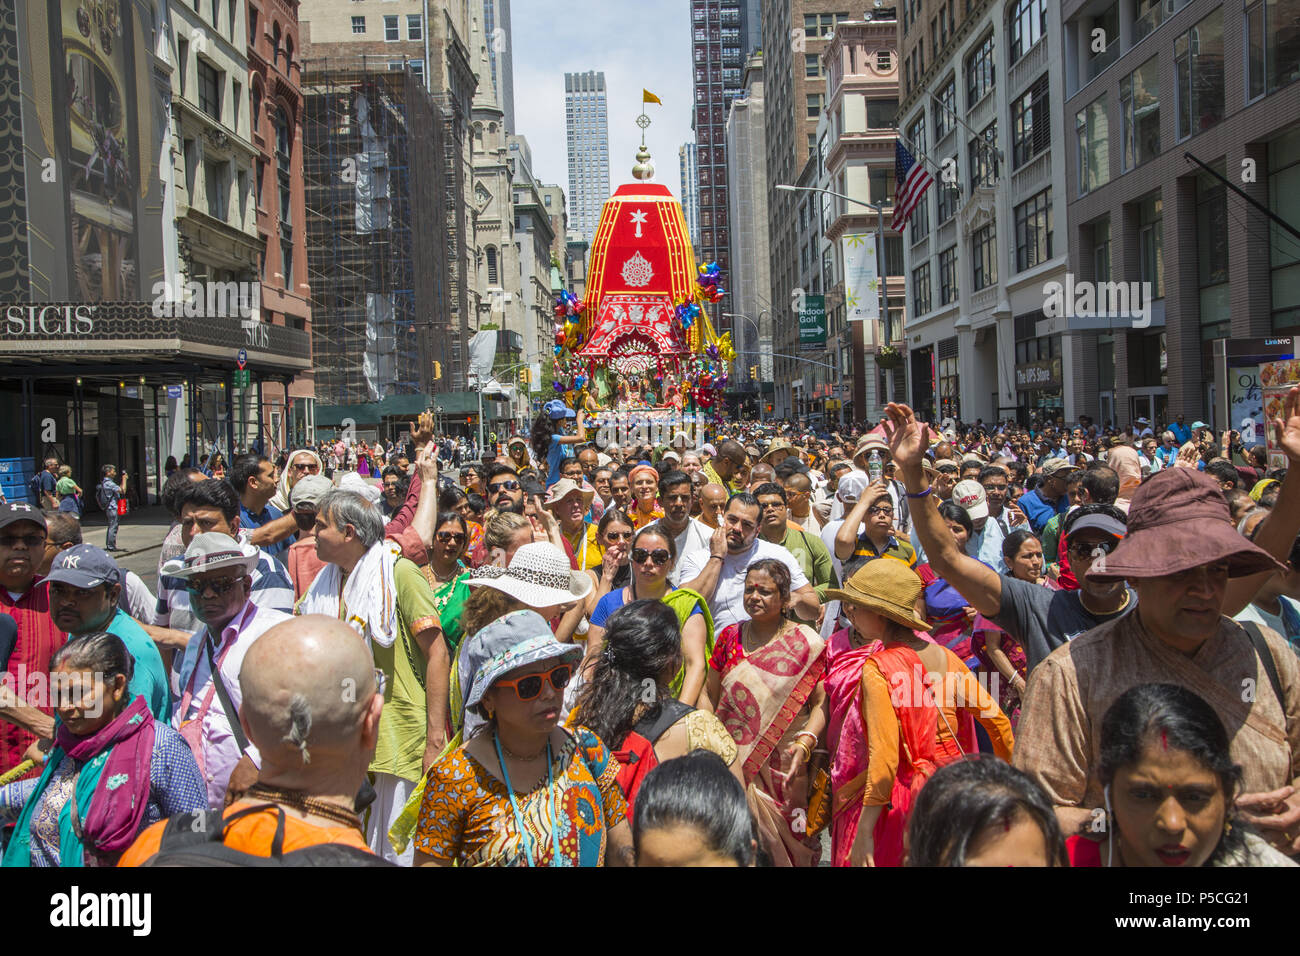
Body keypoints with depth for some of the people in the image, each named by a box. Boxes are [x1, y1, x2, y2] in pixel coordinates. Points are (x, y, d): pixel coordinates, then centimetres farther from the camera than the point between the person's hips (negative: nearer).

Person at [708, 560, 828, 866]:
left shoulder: (806, 643, -2)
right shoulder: (730, 637, 7)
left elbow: (822, 704, -6)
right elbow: (710, 696, 12)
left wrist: (804, 745, -20)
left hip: (784, 767, -2)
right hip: (734, 763, 2)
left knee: (784, 842, 4)